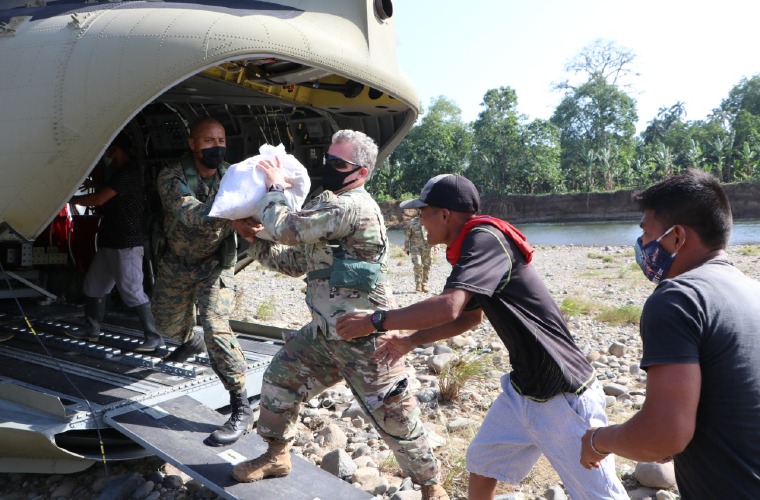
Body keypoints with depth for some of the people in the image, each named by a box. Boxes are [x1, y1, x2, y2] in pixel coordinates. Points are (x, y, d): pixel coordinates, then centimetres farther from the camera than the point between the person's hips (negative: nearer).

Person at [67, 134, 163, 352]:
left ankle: (154, 337, -4)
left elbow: (98, 199, -21)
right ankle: (91, 329, 29)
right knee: (94, 285, 17)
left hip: (127, 244, -11)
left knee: (132, 291, -9)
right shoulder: (121, 173, 18)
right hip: (111, 242, 11)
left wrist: (69, 197, -9)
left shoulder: (127, 173, -16)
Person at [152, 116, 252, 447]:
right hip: (177, 263, 2)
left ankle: (241, 410, -13)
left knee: (216, 329, -21)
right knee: (168, 325, 20)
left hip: (215, 265, -2)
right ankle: (190, 342, 59)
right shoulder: (172, 178, -20)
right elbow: (192, 216, -38)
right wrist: (233, 215, -58)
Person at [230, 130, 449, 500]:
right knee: (280, 378, 15)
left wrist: (273, 187, -4)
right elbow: (296, 262, 17)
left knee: (394, 416, 3)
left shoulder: (352, 205, -19)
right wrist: (255, 242, 6)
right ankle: (276, 456, 36)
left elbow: (285, 227, -21)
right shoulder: (331, 205, 14)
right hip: (324, 332, 10)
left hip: (362, 337, -9)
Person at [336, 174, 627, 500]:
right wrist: (412, 340, 10)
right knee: (481, 462, 20)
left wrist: (375, 321, -22)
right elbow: (471, 315, 19)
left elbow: (448, 307, -34)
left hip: (563, 398, -9)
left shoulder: (486, 238, -21)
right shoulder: (473, 246, 8)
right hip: (521, 389, 10)